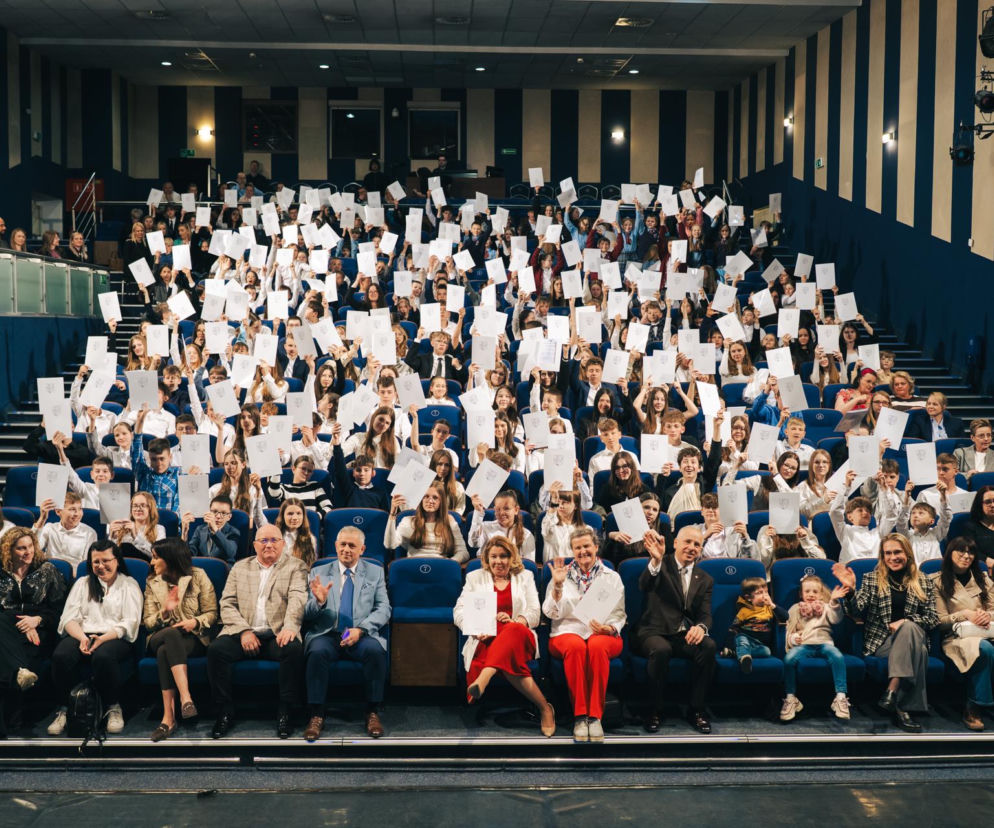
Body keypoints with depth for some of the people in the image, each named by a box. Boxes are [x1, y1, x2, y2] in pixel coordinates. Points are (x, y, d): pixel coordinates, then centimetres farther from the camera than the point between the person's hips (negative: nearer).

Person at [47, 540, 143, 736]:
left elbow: (129, 623, 0)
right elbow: (70, 618, 10)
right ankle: (63, 708, -16)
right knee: (61, 656, -32)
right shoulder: (82, 583, 22)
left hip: (114, 637, -3)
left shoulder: (129, 585, 13)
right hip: (82, 634, 3)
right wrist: (82, 638, -13)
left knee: (103, 656, -38)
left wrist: (103, 638, -17)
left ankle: (113, 707, -18)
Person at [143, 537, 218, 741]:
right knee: (172, 634, -38)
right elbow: (148, 621, 8)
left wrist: (195, 622, -17)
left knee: (165, 652, -36)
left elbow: (212, 613, 3)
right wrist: (164, 612, -12)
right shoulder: (152, 583, 13)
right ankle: (186, 698, -50)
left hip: (193, 637, -2)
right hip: (160, 637, 2)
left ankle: (168, 718, -43)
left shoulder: (198, 577, 4)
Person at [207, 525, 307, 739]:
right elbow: (227, 604, 10)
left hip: (277, 635, -2)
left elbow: (297, 599, -5)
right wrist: (244, 631, -7)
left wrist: (289, 627, -25)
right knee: (216, 649, -25)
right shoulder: (240, 568, 19)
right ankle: (225, 712, -12)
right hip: (243, 633, 2)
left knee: (294, 649, -33)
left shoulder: (296, 567, 11)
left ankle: (284, 712, -19)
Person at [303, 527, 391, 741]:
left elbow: (384, 609, 4)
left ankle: (372, 713, -17)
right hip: (327, 634, 0)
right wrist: (318, 601, -15)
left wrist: (360, 629, -13)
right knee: (317, 652, -33)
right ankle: (316, 715, -20)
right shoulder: (319, 572, 14)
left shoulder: (375, 572, 14)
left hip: (362, 635, 0)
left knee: (375, 650, -33)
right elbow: (307, 615, 9)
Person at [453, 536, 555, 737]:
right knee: (507, 659, -38)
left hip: (518, 634, -1)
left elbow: (535, 614, 10)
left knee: (513, 631, -42)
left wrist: (514, 621, -14)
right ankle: (544, 707, -40)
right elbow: (459, 611, 11)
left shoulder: (525, 577, 21)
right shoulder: (474, 578, 22)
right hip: (485, 638, 1)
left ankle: (483, 679, -60)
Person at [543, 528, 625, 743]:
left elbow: (620, 614, 12)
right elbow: (552, 613, 6)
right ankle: (579, 716, -32)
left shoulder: (612, 577, 17)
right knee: (575, 646, -37)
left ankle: (595, 716, -33)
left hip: (604, 635, 0)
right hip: (567, 631, 0)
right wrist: (557, 586, -10)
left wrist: (609, 628, -10)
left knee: (597, 646, -37)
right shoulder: (563, 575, 16)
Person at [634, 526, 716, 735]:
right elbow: (645, 586, -17)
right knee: (661, 649, -36)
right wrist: (656, 561, -38)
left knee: (709, 646, -28)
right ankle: (654, 711, -16)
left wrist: (701, 627, -20)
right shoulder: (661, 566, 4)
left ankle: (698, 710, -14)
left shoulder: (705, 579, 16)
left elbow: (706, 614, 6)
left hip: (686, 635, 3)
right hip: (656, 633, -3)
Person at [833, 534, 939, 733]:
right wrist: (851, 591, -22)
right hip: (880, 642, -1)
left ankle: (891, 692, -38)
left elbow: (932, 618, 5)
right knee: (916, 651, -34)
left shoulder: (924, 584, 13)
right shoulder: (871, 579, 10)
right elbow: (858, 611, -1)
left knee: (908, 628, -37)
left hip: (914, 636, 1)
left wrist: (905, 622, -13)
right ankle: (902, 708, -33)